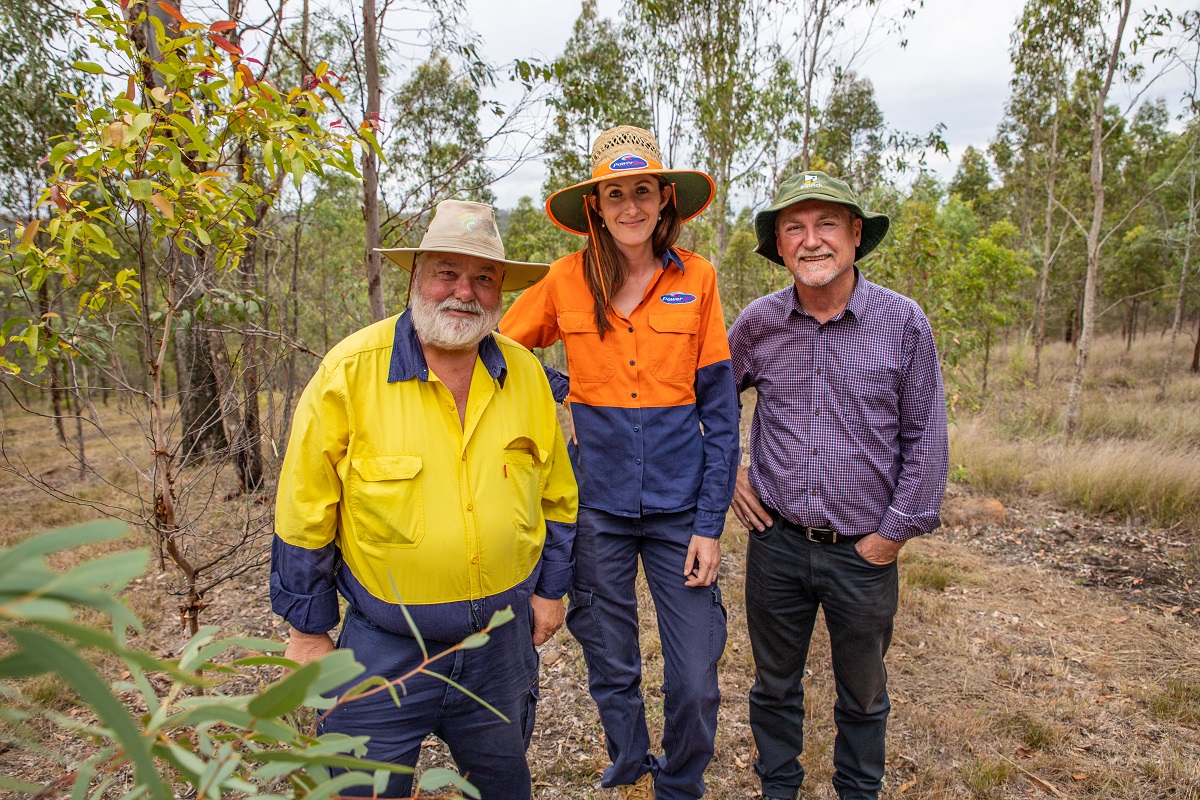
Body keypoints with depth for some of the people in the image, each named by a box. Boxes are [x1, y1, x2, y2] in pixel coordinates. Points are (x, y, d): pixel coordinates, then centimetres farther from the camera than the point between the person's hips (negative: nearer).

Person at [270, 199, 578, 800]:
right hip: (384, 645, -3)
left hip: (501, 638, 4)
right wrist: (308, 627, -3)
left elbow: (555, 493, 8)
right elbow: (304, 509, -8)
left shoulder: (525, 373, -3)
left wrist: (550, 587, 10)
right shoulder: (352, 369, -14)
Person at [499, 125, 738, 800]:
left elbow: (720, 410, -1)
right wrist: (554, 390, -3)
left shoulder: (696, 279, -2)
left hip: (678, 505, 0)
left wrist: (710, 523, -5)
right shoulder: (567, 279, -1)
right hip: (597, 505, 1)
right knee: (613, 672, 15)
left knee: (695, 683, 3)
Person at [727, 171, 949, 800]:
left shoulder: (903, 323, -8)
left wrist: (895, 533, -5)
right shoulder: (759, 323, -4)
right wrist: (725, 473, 5)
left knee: (863, 694, 20)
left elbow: (926, 440, -3)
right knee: (775, 683, 18)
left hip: (864, 553, -1)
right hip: (776, 542, 1)